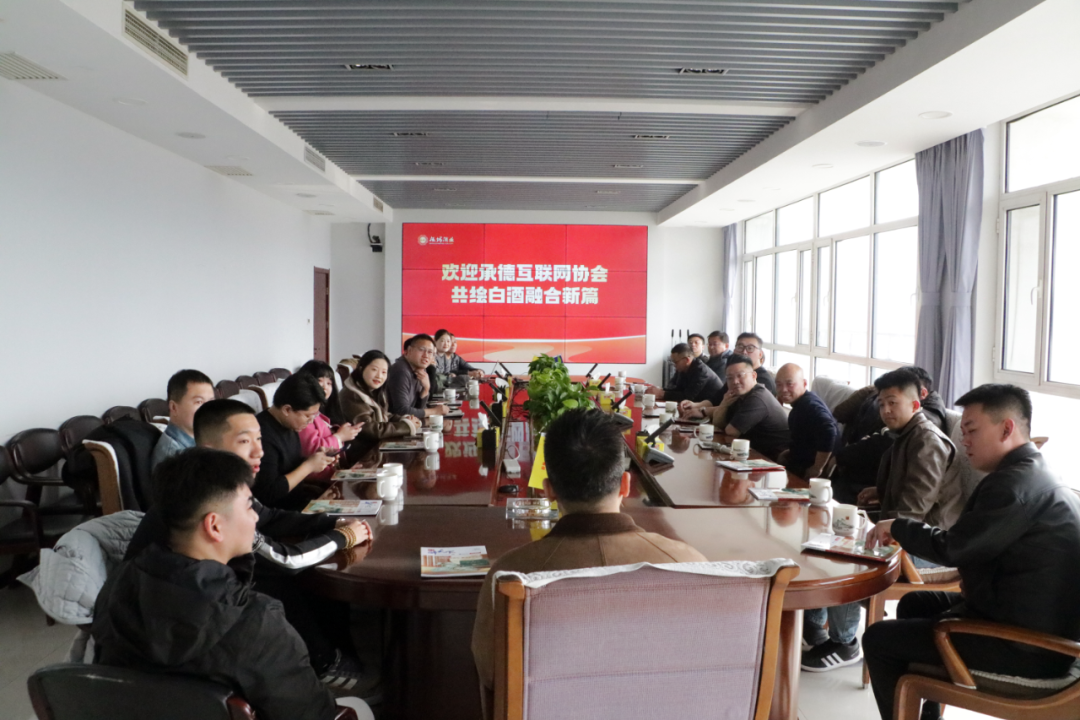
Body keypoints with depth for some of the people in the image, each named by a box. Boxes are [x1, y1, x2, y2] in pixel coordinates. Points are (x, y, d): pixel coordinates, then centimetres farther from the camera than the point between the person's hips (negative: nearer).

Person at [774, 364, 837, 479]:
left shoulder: (810, 405, -23)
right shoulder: (801, 404, 9)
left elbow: (828, 432, -39)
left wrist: (817, 468, -31)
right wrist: (791, 452, 5)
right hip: (802, 464, 9)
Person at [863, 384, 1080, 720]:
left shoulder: (1017, 482, -22)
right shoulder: (1035, 473, 10)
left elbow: (952, 549, -19)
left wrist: (897, 526, -4)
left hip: (1026, 644, -10)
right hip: (1039, 624, 10)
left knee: (878, 639, -6)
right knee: (915, 604, 24)